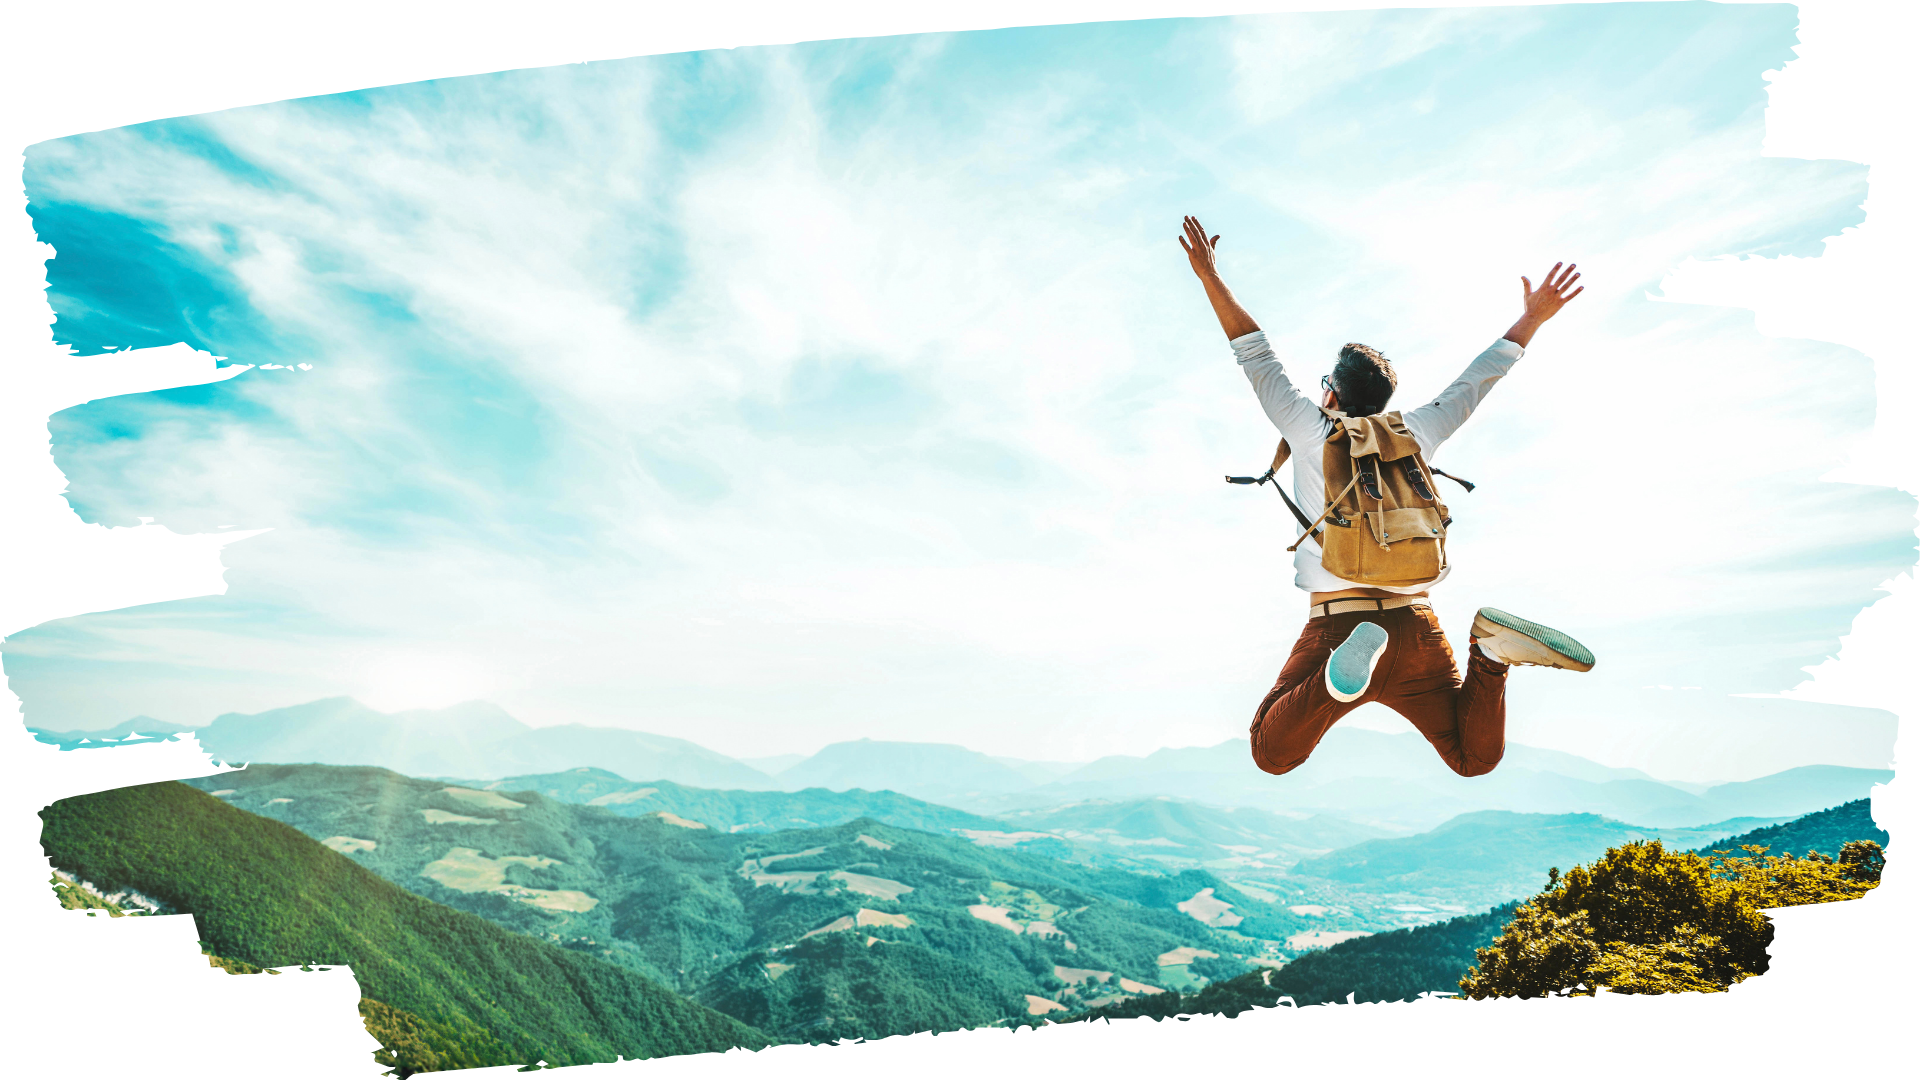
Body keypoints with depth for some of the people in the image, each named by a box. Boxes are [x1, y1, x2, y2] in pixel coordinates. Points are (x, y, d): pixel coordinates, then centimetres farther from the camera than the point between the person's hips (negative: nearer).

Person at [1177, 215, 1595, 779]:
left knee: (1272, 755, 2)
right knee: (1475, 759, 16)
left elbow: (1257, 357, 7)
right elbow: (1475, 380, 22)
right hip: (1415, 628, 4)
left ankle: (1344, 676, -25)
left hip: (1335, 623, -3)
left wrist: (1211, 276, 12)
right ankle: (1490, 652, -13)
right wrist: (1531, 318, 32)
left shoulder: (1313, 434, 2)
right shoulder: (1414, 436, 11)